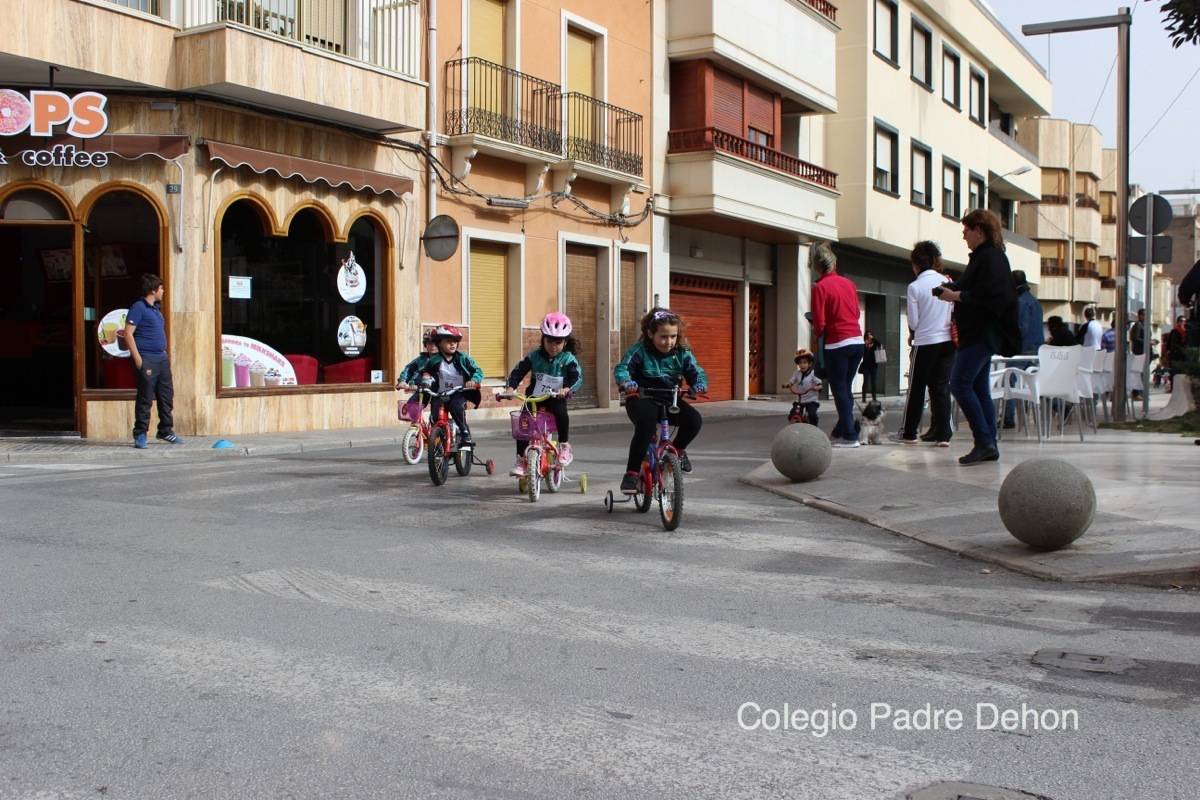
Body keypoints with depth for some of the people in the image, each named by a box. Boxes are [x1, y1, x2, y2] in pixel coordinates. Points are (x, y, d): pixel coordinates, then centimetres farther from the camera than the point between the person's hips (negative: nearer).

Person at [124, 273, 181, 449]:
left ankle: (165, 430, 21)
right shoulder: (138, 307, -9)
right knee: (145, 398, -4)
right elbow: (128, 333, -14)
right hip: (146, 360, -9)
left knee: (166, 395, 11)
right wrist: (137, 358, -19)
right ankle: (140, 434, 4)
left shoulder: (156, 308, 17)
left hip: (161, 358, 9)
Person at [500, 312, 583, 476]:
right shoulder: (534, 356, -1)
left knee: (561, 413, -33)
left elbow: (578, 377, -18)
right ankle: (521, 460, -3)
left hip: (556, 399, -2)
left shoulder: (568, 359, -6)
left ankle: (564, 446, -12)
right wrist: (509, 386, -22)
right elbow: (518, 371, -3)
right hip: (534, 398, 2)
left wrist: (568, 389, -40)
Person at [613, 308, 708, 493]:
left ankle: (678, 450, 13)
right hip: (641, 399, -4)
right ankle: (631, 473, -25)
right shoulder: (639, 350, -11)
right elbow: (621, 368, -22)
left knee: (694, 420, -21)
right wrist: (626, 382, -46)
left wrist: (700, 384, -30)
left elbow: (696, 372, -5)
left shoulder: (682, 353, 0)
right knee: (646, 424, -36)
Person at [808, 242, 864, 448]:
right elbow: (857, 313, 14)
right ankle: (840, 431, 24)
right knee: (846, 388, 15)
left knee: (839, 391, 2)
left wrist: (816, 335, 7)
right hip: (857, 341, 6)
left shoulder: (820, 287, -10)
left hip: (837, 344, -6)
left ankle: (849, 436, 1)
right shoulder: (849, 283, 8)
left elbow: (819, 323, -12)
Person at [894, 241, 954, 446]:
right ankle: (943, 435, 3)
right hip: (948, 341, 4)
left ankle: (908, 433, 17)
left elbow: (913, 323, -7)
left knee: (916, 389, 8)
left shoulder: (914, 287, -10)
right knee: (942, 388, 7)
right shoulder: (947, 282, 2)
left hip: (925, 343, -4)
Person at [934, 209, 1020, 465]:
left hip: (981, 333, -11)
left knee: (960, 383, -12)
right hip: (979, 332, 11)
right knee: (979, 388, 10)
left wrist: (957, 296, -17)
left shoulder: (990, 257, -14)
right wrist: (952, 288, 10)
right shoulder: (984, 256, 17)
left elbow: (988, 295, -24)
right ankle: (989, 446, 11)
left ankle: (984, 442, -11)